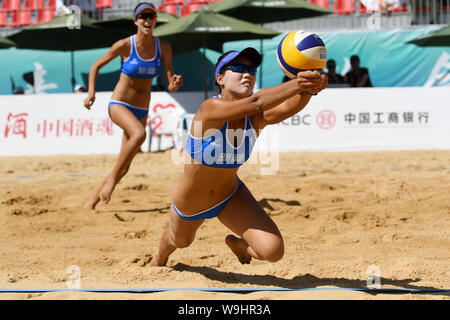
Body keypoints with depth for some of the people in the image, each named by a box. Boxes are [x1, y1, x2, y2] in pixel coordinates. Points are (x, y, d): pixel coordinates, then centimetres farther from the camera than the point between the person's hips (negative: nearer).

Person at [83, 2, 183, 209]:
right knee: (139, 134, -37)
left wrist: (175, 84, -29)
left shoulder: (163, 47, -3)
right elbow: (96, 66, 1)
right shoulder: (124, 45, -11)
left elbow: (170, 85, -6)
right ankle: (111, 179, -21)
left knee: (124, 168, 7)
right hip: (119, 105, -5)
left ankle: (92, 202, 25)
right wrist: (91, 91, -11)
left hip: (141, 111, 5)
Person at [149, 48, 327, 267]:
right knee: (180, 241, 29)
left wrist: (309, 89, -65)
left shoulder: (257, 117, -21)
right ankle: (160, 258, 70)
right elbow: (255, 102, -51)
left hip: (230, 197, 2)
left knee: (273, 250, -18)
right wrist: (297, 84, -62)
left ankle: (238, 244, 19)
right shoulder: (210, 109, -33)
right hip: (188, 206, -2)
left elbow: (289, 106, -43)